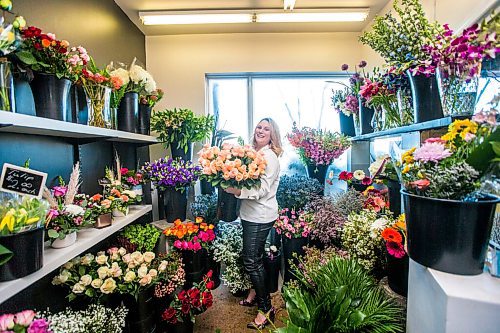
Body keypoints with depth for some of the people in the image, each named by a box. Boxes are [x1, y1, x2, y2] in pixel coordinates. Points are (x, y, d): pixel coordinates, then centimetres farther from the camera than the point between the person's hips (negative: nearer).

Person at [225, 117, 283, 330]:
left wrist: (238, 191, -28)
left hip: (260, 216, -8)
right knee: (255, 256, 21)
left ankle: (266, 308, 15)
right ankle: (256, 292, 41)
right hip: (250, 213, 8)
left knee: (251, 260, -2)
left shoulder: (270, 156, -14)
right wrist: (233, 187, -2)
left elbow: (263, 189, -21)